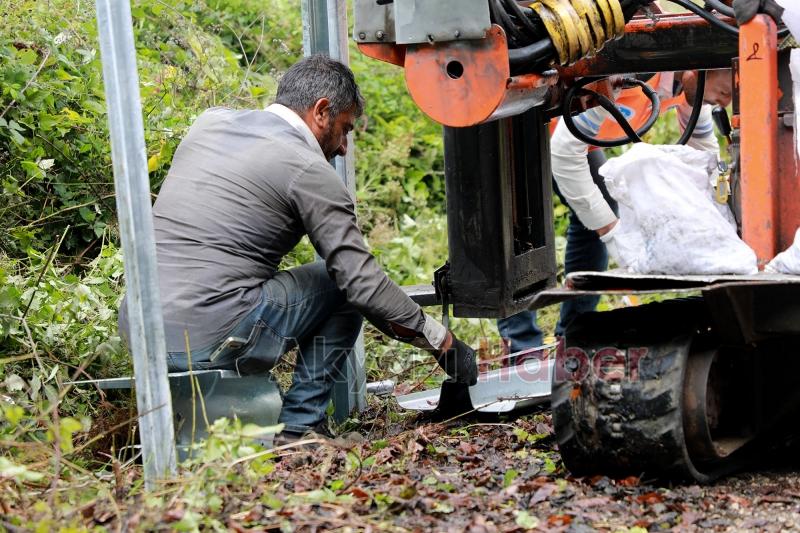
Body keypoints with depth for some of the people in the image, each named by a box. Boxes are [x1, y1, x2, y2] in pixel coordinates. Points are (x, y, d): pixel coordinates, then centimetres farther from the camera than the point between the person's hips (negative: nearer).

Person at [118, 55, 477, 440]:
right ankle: (299, 427, 8)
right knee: (343, 284, 9)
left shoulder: (210, 122, 15)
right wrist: (441, 340, 3)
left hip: (134, 331, 8)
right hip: (209, 341, -7)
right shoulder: (309, 171, -5)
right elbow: (362, 281, -7)